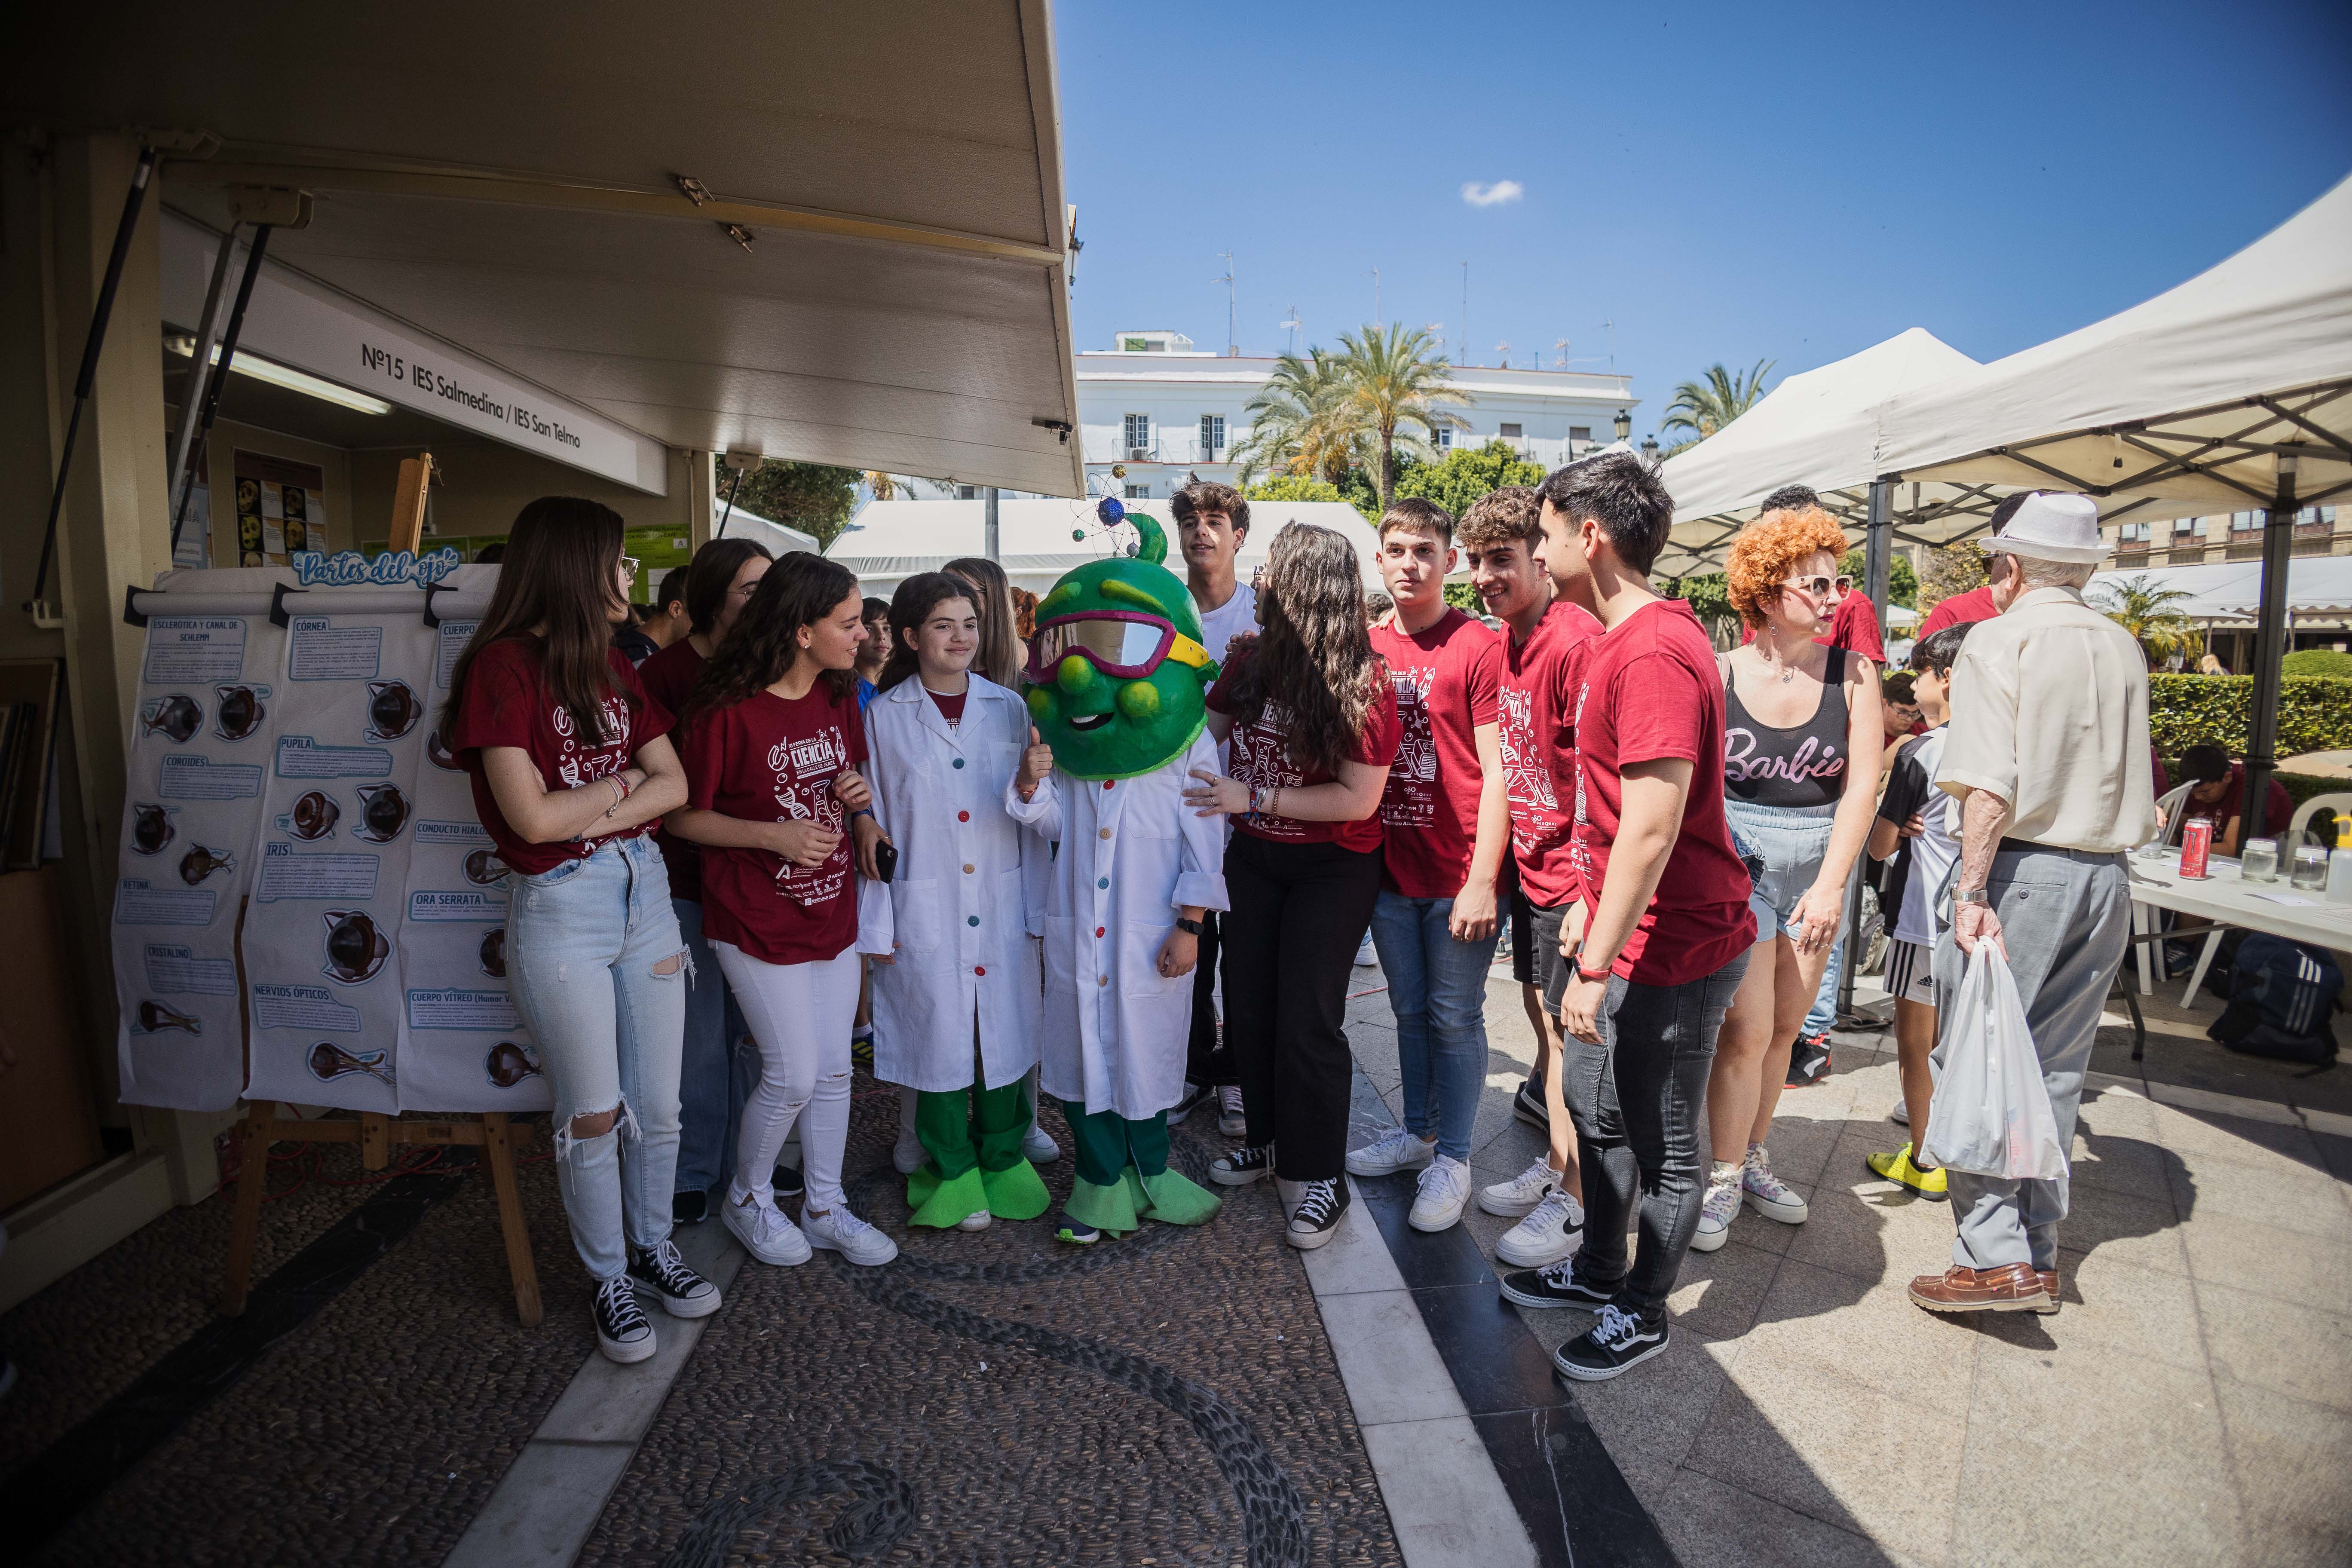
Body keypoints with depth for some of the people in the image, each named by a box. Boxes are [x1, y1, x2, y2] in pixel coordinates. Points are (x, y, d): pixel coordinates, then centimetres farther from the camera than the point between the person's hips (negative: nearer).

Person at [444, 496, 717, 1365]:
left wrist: (595, 811, -13)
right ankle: (609, 1280, 29)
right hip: (559, 909, -6)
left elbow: (674, 783, 3)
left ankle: (654, 1246, 35)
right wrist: (625, 781, -5)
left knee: (659, 1105, 14)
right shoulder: (502, 666, -13)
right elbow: (533, 817, -20)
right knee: (592, 1116, 9)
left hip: (643, 888, 6)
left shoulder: (611, 664, 8)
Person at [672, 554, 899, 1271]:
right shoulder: (726, 708, -18)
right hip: (757, 922, -6)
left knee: (833, 1068, 13)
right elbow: (684, 815, -11)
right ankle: (748, 1199, 28)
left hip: (833, 912, 6)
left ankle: (825, 1207, 31)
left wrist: (859, 800, -5)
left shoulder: (839, 694, 2)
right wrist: (774, 836, -23)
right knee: (793, 1075, 0)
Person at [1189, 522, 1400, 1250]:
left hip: (1332, 868, -6)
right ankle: (1267, 1137, 35)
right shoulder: (1249, 663, -2)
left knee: (1307, 1019, -3)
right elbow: (1201, 726, 8)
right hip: (1255, 856, 6)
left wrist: (1252, 798, -22)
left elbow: (1358, 800, -20)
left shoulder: (1362, 685, -18)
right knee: (1246, 1005, 13)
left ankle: (1322, 1175, 16)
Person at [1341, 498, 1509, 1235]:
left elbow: (1497, 772, -11)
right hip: (1390, 869, 5)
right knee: (1409, 1010, 18)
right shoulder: (1366, 649, 6)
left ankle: (1452, 1159, 22)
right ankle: (1417, 1131, 35)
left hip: (1458, 875, -5)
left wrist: (1483, 880, -15)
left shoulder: (1478, 647, -9)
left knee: (1455, 1016, 6)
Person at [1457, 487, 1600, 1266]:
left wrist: (1587, 892, -21)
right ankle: (1552, 1165, 35)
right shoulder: (1506, 640, 8)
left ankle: (1574, 1201, 18)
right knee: (1540, 1013, 18)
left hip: (1570, 875, -9)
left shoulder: (1576, 642, -20)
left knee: (1564, 1029, 2)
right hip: (1530, 864, 9)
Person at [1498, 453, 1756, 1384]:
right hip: (1624, 930, 10)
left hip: (1673, 947, -10)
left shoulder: (1656, 654, -23)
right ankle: (1599, 1270, 41)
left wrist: (1597, 964, -24)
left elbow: (1652, 826, -27)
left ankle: (1644, 1314, 29)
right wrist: (1591, 920, 20)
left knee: (1660, 1142, 9)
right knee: (1592, 1104, 22)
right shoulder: (1618, 640, 11)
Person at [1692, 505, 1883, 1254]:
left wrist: (1831, 884, -10)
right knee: (1747, 1028, -6)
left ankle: (1753, 1159, 30)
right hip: (1736, 858, -3)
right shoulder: (1719, 674, -6)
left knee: (1785, 1027, 12)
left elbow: (1862, 785, -5)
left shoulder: (1853, 673, -2)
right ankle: (1724, 1178, 11)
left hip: (1819, 860, 3)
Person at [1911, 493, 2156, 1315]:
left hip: (2022, 868, -6)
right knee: (2055, 1068, 12)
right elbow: (2130, 784, 14)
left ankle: (1996, 1258, -2)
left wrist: (1973, 889, -18)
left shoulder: (1999, 640, -6)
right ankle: (2039, 1254, 19)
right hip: (2105, 877, 7)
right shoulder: (2125, 650, 14)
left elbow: (1991, 784, -16)